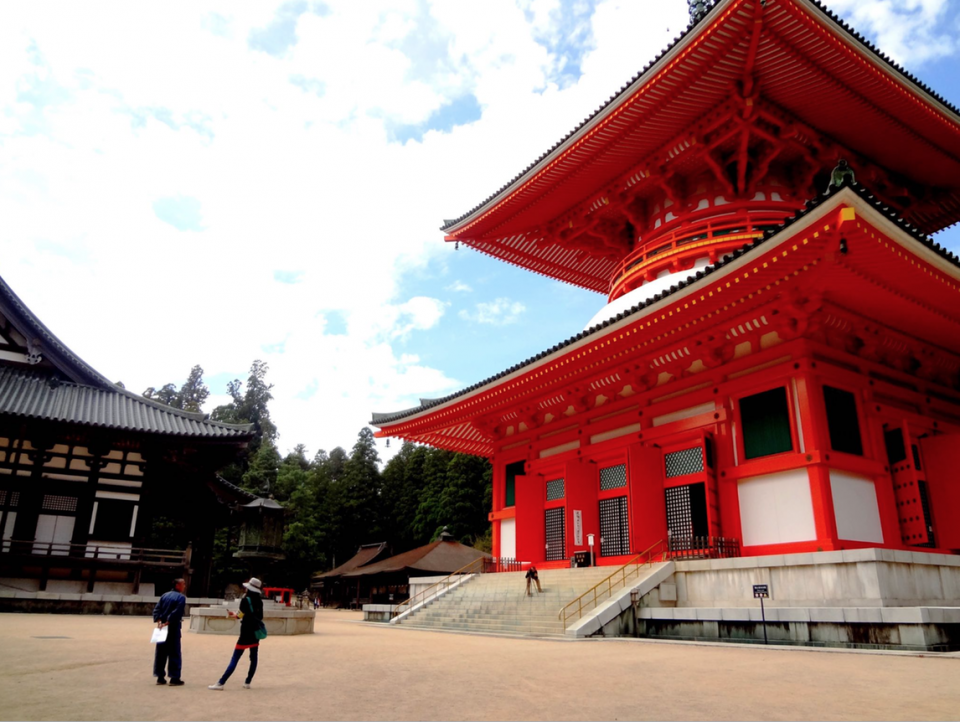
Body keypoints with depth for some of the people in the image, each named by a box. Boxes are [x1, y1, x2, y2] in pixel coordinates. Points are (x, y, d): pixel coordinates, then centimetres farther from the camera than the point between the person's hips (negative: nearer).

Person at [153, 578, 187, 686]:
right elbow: (176, 613, -20)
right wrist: (167, 623, -15)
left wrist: (159, 621, -5)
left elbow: (156, 609, 5)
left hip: (162, 627, 6)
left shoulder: (165, 595, 12)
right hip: (173, 628, -6)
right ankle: (174, 678, 3)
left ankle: (160, 677, 16)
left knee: (161, 652, 12)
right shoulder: (181, 597, -9)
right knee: (174, 653, 1)